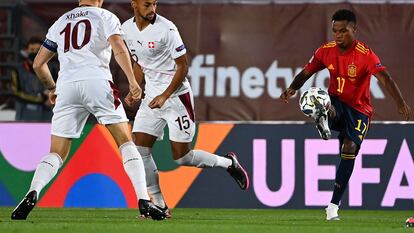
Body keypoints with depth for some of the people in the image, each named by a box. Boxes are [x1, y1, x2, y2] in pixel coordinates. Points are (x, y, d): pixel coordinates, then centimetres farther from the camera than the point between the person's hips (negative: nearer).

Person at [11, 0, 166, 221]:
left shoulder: (60, 22, 25)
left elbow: (38, 64, 27)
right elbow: (119, 49, -6)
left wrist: (51, 88, 43)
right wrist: (133, 82, -11)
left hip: (67, 86, 3)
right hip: (97, 82, -3)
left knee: (56, 153, 8)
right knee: (126, 142, 4)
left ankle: (33, 193, -19)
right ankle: (143, 202, -9)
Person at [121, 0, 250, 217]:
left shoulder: (166, 29, -17)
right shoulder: (127, 29, 2)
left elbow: (182, 66, -13)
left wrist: (164, 96, -19)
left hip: (176, 96, -6)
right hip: (151, 97, 6)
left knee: (182, 157, -4)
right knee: (139, 150, -5)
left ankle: (228, 163, 21)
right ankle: (159, 205, 4)